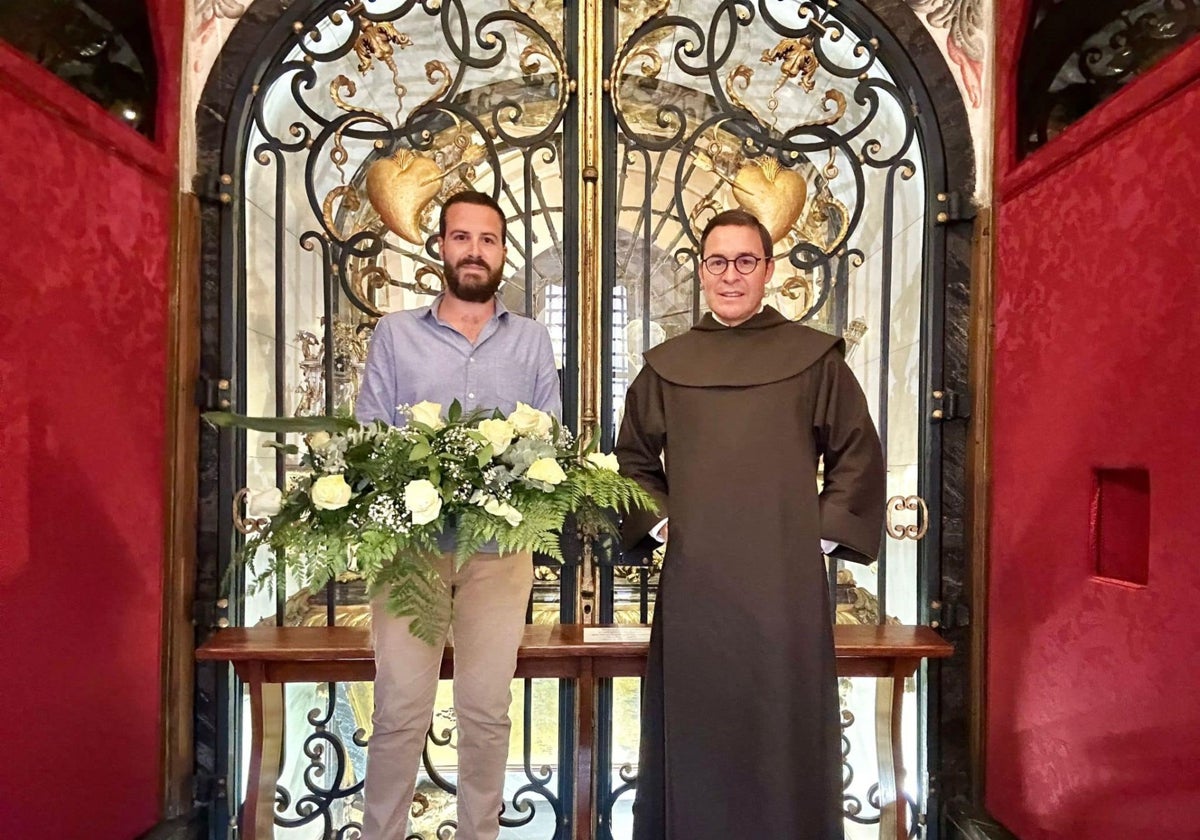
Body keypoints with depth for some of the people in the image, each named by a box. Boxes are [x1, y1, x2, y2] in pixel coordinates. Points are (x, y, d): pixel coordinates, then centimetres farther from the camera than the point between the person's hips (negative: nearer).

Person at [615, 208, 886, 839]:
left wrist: (825, 532, 0)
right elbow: (633, 460, 16)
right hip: (694, 583, 2)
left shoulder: (814, 357, 2)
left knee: (785, 736, 9)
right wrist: (659, 521, 5)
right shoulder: (666, 365, 7)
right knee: (695, 736, 11)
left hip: (785, 582, -1)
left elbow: (858, 455, 6)